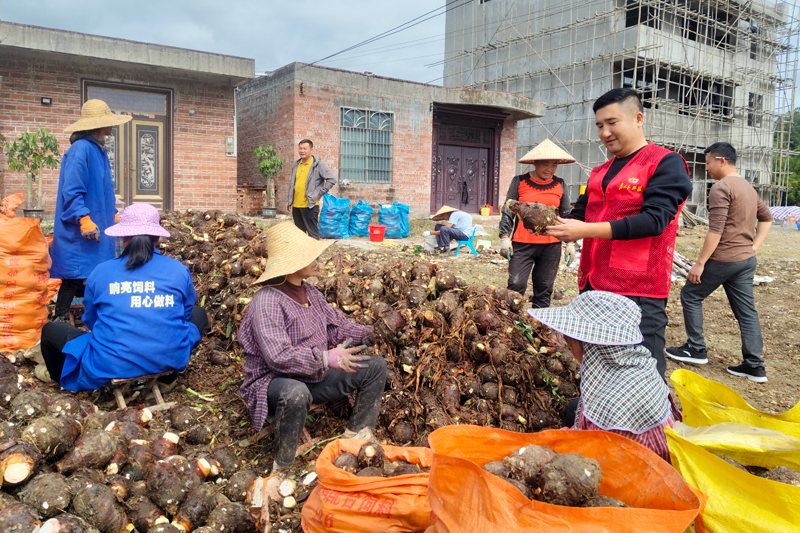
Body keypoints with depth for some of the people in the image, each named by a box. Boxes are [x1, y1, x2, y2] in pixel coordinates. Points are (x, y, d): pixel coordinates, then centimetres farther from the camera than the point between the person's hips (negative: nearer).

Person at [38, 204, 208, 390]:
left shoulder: (101, 272, 0)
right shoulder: (179, 270, 0)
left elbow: (90, 321, 15)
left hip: (109, 366, -1)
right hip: (169, 359, 1)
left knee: (50, 330, 24)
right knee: (198, 314, 30)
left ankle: (58, 376, 54)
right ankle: (169, 375, 37)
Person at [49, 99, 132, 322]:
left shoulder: (99, 150, 15)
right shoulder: (81, 149, -15)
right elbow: (71, 191, -21)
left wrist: (114, 215, 21)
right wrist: (84, 219, -27)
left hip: (97, 230, 10)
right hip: (79, 233, -10)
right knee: (76, 278, -4)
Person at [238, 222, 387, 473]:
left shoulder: (310, 292, 6)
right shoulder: (267, 301, -23)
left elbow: (338, 327, 6)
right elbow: (278, 356, -32)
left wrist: (373, 332, -5)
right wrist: (326, 358, -33)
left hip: (316, 376, 9)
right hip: (275, 383, -8)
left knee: (376, 366, 2)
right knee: (296, 392, -45)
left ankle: (356, 438, 7)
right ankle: (283, 468, -21)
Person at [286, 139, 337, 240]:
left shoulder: (318, 165, -6)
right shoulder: (296, 164, 15)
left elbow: (332, 179, -11)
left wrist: (320, 193, -12)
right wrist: (289, 201, 19)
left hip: (310, 205, -7)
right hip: (296, 205, 7)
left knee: (312, 232, -3)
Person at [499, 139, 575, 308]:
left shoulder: (559, 184, 9)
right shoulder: (519, 181, 2)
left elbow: (566, 215, 14)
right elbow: (508, 211, 3)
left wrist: (570, 242, 9)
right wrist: (505, 237, -6)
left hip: (551, 245, 3)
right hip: (523, 244, -2)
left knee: (544, 287, 7)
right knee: (516, 285, -8)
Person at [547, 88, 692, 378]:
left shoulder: (666, 163, -4)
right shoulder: (599, 173, 20)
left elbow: (654, 219, -17)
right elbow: (580, 213, 17)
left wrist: (586, 230, -22)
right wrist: (550, 223, -6)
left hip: (638, 292, -7)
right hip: (593, 287, 7)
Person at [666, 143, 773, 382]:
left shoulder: (721, 188, -15)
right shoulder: (748, 187, 15)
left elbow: (715, 231, -21)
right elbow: (767, 218, 23)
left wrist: (700, 263, -19)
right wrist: (754, 246, 14)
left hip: (724, 259, -9)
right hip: (746, 259, 9)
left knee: (690, 295, 8)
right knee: (746, 309, 10)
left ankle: (696, 349, 13)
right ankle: (754, 366, 12)